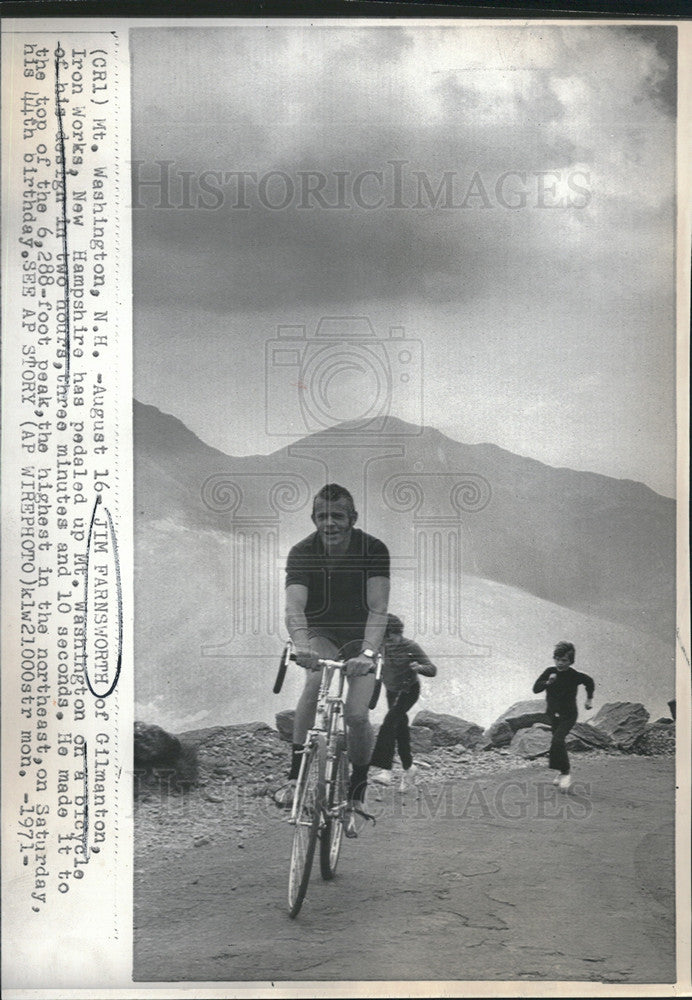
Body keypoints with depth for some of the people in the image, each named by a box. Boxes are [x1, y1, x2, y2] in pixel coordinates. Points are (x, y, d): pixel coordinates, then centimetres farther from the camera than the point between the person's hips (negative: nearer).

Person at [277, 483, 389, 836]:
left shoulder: (374, 550, -20)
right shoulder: (302, 553, -18)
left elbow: (378, 608, -28)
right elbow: (294, 608, -31)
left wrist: (367, 653, -45)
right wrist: (302, 646, -51)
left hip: (362, 635, 0)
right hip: (321, 634, 0)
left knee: (357, 715, -17)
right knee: (316, 680, -32)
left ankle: (356, 794, 6)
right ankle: (296, 775, -26)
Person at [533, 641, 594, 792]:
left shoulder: (575, 676, -19)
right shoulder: (550, 672, -12)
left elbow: (589, 682, 3)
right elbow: (536, 689, -16)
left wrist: (589, 698, 13)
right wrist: (548, 682, -33)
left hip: (568, 715, -5)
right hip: (552, 713, 5)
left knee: (557, 741, -23)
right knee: (559, 743, 16)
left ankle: (565, 772, -11)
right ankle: (565, 771, 34)